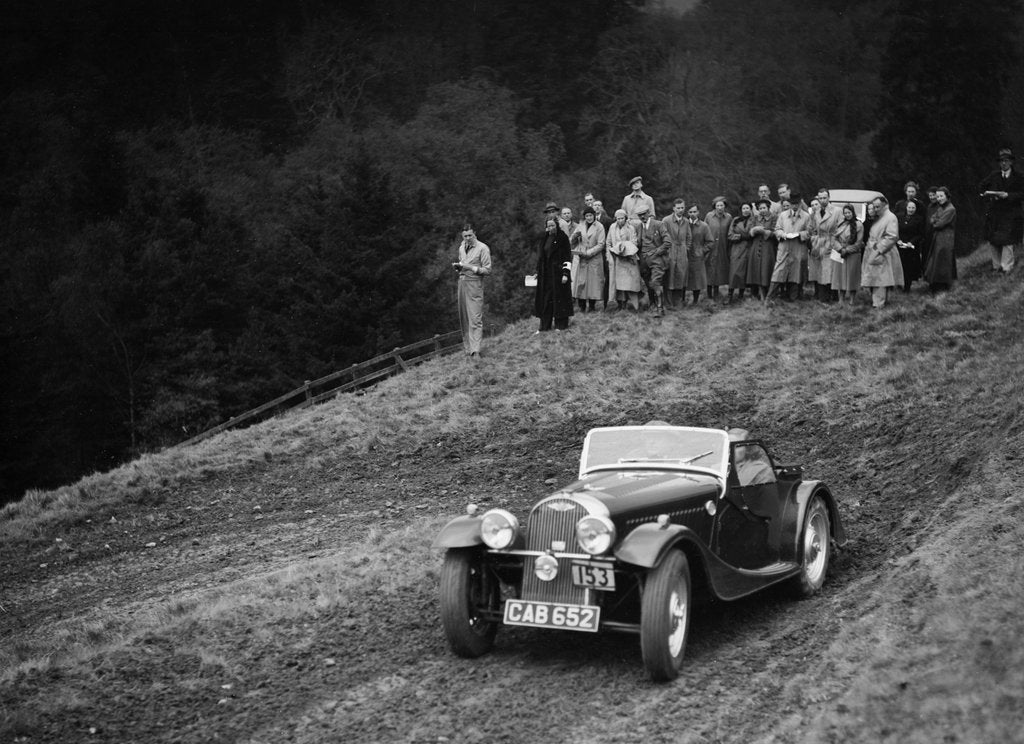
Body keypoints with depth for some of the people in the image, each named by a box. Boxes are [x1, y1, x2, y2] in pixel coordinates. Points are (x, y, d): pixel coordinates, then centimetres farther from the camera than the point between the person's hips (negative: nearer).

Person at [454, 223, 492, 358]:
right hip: (462, 281, 7)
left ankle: (475, 351, -13)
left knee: (475, 318, -10)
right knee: (463, 317, 8)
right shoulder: (461, 247, 14)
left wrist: (471, 267, -19)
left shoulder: (482, 248, -7)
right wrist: (457, 266, 4)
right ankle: (467, 346, 17)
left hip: (474, 284, -7)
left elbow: (487, 270, -9)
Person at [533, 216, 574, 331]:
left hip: (558, 272, -5)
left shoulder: (562, 238, -7)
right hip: (546, 273, 6)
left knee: (559, 297, -1)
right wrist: (538, 272, 14)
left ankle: (561, 324, 8)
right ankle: (544, 326, 9)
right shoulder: (544, 238, 9)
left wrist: (565, 273, -16)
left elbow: (567, 257, -10)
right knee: (545, 299, 5)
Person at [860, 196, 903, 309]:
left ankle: (878, 303, -8)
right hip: (872, 253, 9)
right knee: (873, 278, 10)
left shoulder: (891, 218, -11)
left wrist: (879, 248, -19)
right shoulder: (877, 218, 16)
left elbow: (892, 237, -18)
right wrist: (868, 244, 11)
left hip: (882, 254, -9)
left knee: (879, 278, -9)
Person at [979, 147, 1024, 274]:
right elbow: (982, 187, 20)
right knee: (992, 241, 5)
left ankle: (1007, 267, 1)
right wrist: (987, 195, 3)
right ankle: (997, 265, 17)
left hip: (1010, 215, -4)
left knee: (1007, 241, -6)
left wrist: (1008, 195, -19)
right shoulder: (993, 176, 9)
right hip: (993, 214, 4)